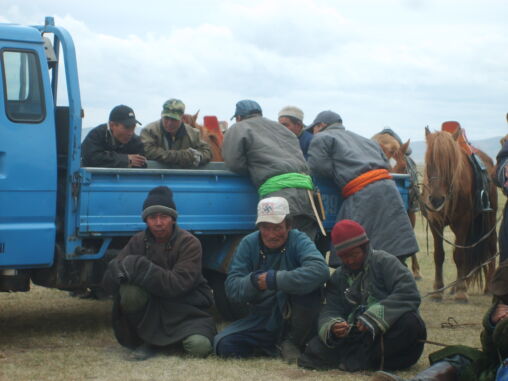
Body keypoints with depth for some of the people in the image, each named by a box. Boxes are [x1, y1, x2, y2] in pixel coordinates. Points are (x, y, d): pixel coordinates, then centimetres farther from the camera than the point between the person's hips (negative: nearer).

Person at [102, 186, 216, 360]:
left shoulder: (189, 243, -10)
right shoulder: (139, 241, 1)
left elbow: (178, 284, -23)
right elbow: (109, 279, -6)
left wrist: (140, 268, -26)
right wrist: (128, 267, -29)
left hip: (186, 310, -3)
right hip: (153, 306, 3)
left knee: (199, 346, -32)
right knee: (129, 291, -29)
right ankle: (148, 341, -7)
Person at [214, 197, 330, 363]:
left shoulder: (298, 241, -14)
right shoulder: (249, 244, -4)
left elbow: (320, 270, -35)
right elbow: (232, 287, -9)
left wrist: (275, 279, -37)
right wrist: (253, 281, -32)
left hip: (293, 319, -3)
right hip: (262, 317, 3)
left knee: (307, 287, -32)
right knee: (224, 344, -18)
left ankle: (293, 342, -9)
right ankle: (271, 347, 9)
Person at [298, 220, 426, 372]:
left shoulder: (384, 261, -2)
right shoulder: (338, 278, 14)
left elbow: (409, 294, -17)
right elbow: (329, 312, 3)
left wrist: (374, 317, -27)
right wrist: (332, 327, -23)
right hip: (355, 337, 3)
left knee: (410, 322, -37)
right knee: (315, 349, -20)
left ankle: (357, 359, -26)